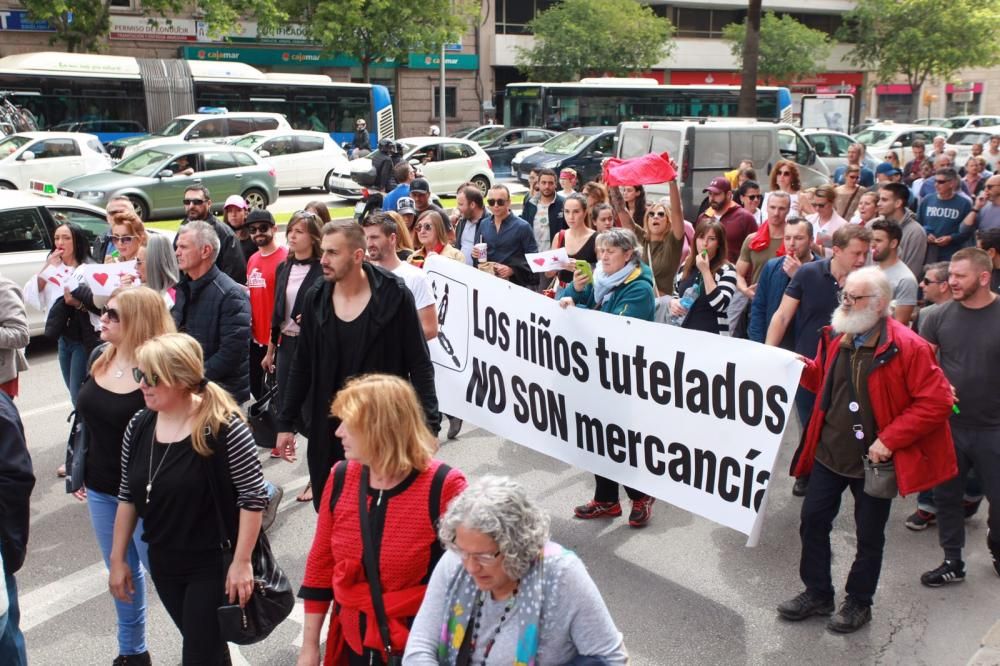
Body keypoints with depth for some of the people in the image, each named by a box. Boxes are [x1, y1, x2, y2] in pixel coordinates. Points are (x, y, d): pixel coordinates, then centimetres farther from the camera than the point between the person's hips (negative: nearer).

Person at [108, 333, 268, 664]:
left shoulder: (224, 428, -22)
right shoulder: (138, 426, -3)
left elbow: (254, 497, -18)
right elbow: (127, 496, 8)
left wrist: (241, 562, -17)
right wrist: (118, 558, 10)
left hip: (213, 564, -6)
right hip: (162, 563, 6)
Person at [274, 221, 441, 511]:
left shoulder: (394, 295, -11)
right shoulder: (315, 298, 0)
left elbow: (419, 364, -8)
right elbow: (302, 366, 9)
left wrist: (427, 425, -13)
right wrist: (285, 423, 10)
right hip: (327, 430, 4)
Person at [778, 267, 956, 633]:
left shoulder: (907, 347, -19)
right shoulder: (836, 337, 1)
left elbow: (937, 402, -19)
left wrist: (889, 440, -21)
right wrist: (802, 367, -5)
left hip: (873, 461, -6)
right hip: (829, 453, 6)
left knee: (869, 535, 12)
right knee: (812, 521, 11)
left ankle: (858, 603, 31)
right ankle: (817, 594, 30)